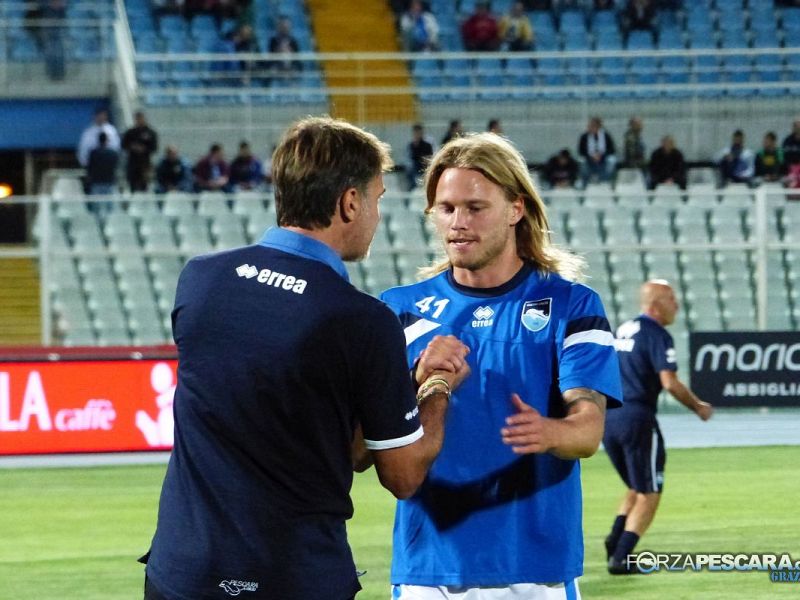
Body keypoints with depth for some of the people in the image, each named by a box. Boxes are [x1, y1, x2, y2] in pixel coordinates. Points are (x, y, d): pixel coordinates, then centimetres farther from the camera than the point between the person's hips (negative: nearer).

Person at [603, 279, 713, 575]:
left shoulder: (623, 330, 16)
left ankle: (616, 538, 2)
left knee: (636, 489, 22)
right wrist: (698, 407, -5)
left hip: (607, 417, 8)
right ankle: (621, 557, -8)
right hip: (637, 420, -8)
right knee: (648, 495, 2)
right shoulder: (657, 335, -10)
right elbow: (670, 383, -18)